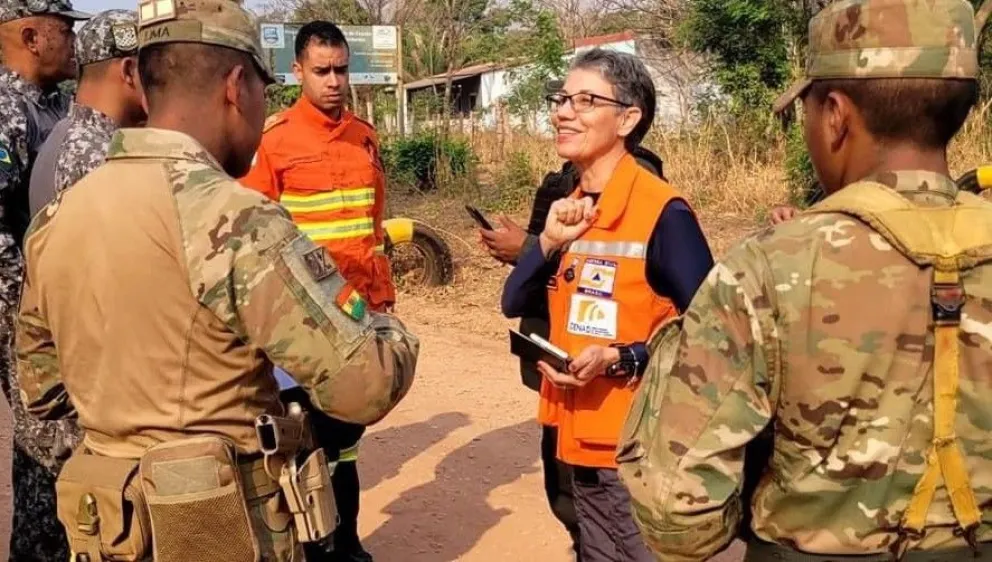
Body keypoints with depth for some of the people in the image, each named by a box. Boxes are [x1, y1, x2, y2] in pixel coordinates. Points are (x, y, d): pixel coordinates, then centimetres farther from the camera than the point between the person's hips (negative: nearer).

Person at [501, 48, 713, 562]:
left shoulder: (662, 212, -16)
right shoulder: (570, 207, 6)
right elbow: (515, 304, 4)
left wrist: (620, 358, -26)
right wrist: (549, 242, -11)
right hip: (582, 435, 7)